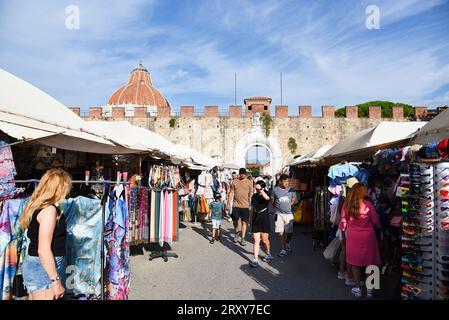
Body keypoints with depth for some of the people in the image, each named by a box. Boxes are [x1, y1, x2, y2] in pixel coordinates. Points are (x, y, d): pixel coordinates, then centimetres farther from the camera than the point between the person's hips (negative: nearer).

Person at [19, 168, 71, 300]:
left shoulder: (37, 206, 8)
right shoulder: (49, 210, -18)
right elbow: (44, 250, -23)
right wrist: (56, 280, -19)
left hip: (33, 264, 9)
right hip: (45, 268, -9)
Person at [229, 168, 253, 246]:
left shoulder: (249, 182, 0)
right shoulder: (234, 181, 3)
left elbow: (251, 194, 4)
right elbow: (232, 192, 7)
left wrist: (251, 204, 1)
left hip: (245, 205, -1)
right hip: (236, 205, 1)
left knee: (244, 222, 3)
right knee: (235, 221, 6)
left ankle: (243, 238, 13)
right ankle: (236, 233, 34)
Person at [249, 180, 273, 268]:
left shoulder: (266, 194, -9)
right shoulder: (254, 196, 5)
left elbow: (267, 198, -36)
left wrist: (261, 190, -29)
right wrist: (251, 219, 17)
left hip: (264, 219, -3)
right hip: (255, 219, 3)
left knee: (265, 240, 7)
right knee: (256, 240, 0)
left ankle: (268, 254, 34)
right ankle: (256, 260, 3)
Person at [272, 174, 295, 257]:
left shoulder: (290, 190, 2)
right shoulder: (275, 190, -4)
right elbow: (272, 202, 10)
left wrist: (287, 206, 12)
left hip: (288, 214, 2)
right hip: (279, 214, -2)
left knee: (289, 232, 6)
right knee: (280, 232, -4)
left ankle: (287, 243, 36)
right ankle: (283, 249, 10)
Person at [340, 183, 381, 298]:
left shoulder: (347, 205, -6)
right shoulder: (368, 204, -12)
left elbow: (343, 222, 0)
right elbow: (375, 221, -3)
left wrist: (343, 235, 14)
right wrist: (379, 226, 20)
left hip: (352, 237, 1)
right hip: (367, 236, -1)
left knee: (355, 262, 12)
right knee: (370, 261, 13)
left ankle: (358, 288, 19)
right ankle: (369, 289, 22)